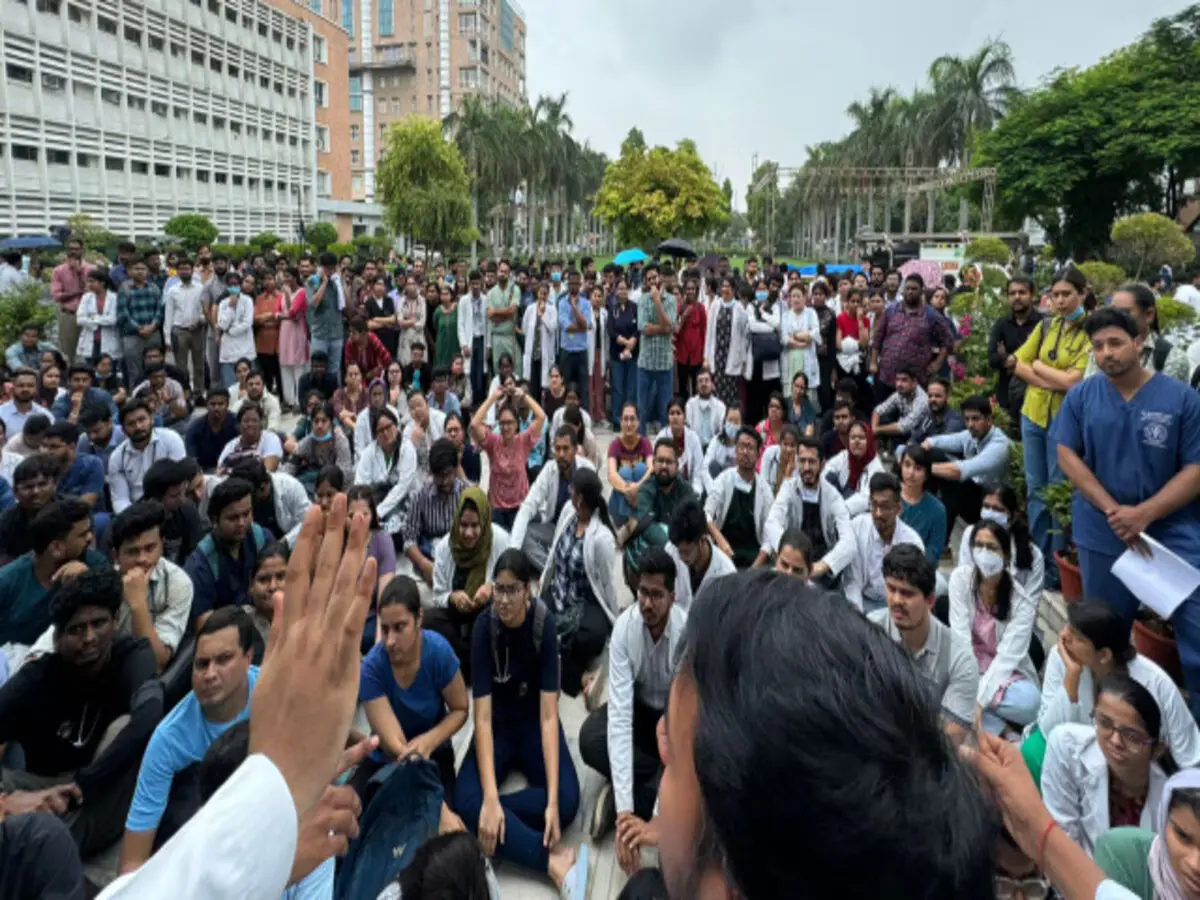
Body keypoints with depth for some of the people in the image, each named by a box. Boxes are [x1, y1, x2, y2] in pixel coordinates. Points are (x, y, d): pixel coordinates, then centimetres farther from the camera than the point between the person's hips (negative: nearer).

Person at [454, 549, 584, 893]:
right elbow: (482, 717, -23)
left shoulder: (544, 624, -23)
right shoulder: (484, 626, -22)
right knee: (465, 799, -27)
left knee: (567, 800, -26)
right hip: (499, 724, 0)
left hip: (534, 723, 0)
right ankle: (554, 860, -27)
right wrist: (489, 797, -34)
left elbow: (549, 715, -25)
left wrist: (552, 798, -32)